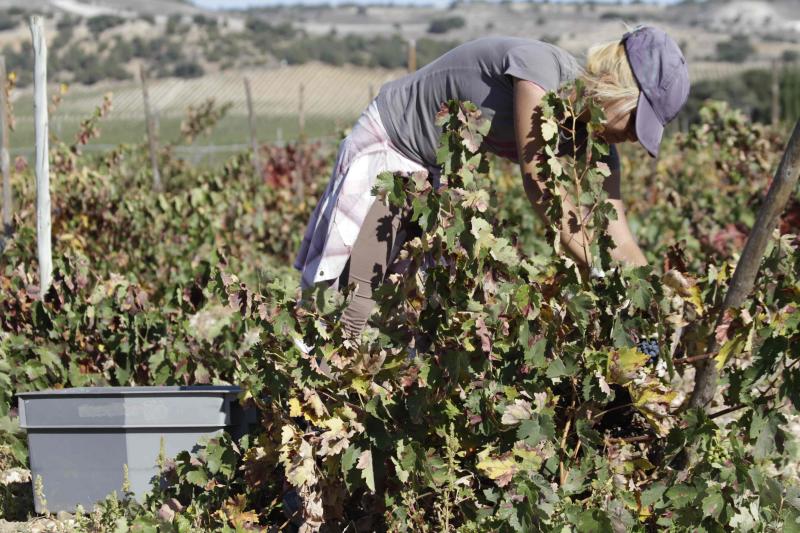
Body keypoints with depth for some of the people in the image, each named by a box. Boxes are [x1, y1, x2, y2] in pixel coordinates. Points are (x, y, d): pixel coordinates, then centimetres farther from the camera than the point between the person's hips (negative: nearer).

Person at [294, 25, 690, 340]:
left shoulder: (594, 141, -8)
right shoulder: (541, 68, -31)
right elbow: (541, 187, -35)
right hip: (386, 150, -8)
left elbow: (620, 244, -8)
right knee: (358, 308, -15)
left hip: (445, 170, 8)